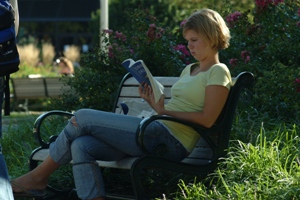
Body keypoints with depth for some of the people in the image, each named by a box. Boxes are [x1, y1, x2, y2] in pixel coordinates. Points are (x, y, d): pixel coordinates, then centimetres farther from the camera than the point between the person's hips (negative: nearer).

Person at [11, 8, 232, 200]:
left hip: (169, 141, -9)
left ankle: (40, 176, 5)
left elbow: (207, 119, -13)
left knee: (83, 117, -9)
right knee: (81, 146, -12)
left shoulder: (218, 72, -1)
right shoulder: (189, 70, 27)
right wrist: (155, 103, 5)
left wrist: (163, 110, -14)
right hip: (156, 133, 9)